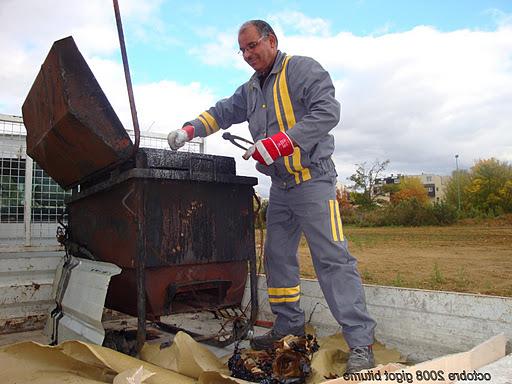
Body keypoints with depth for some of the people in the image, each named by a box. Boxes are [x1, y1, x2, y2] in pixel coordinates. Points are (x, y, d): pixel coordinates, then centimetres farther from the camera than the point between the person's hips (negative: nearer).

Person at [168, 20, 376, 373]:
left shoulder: (302, 69, -6)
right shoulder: (250, 90, 18)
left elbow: (327, 111, -18)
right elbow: (222, 112, 24)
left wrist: (280, 142, -26)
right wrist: (189, 131, 7)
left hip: (313, 180, -8)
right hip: (280, 186, 9)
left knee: (333, 259, -12)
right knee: (278, 257, 10)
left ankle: (361, 345, -7)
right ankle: (289, 327, 22)